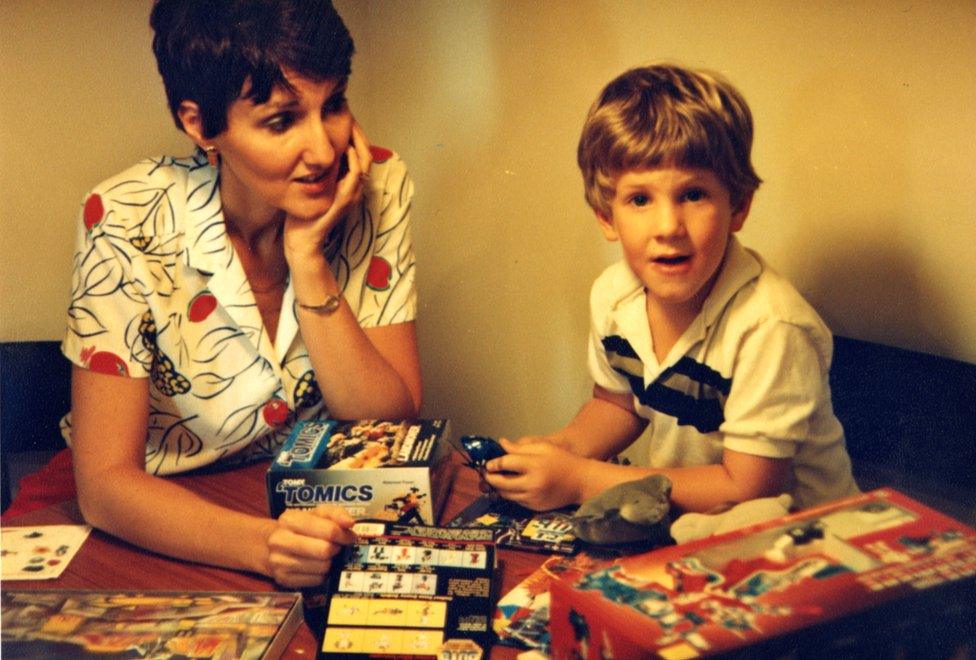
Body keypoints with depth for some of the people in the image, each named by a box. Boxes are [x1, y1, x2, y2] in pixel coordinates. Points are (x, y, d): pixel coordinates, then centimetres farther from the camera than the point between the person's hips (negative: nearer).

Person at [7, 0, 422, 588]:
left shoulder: (377, 188, -12)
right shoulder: (128, 224, -19)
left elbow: (393, 429, -13)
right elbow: (106, 482, -19)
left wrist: (308, 262, -24)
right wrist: (264, 545, -37)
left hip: (322, 509, 2)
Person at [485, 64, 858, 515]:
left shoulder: (770, 327, -24)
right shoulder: (612, 294, -6)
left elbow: (746, 490, -20)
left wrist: (580, 480, -20)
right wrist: (560, 447, -8)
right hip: (681, 524, 5)